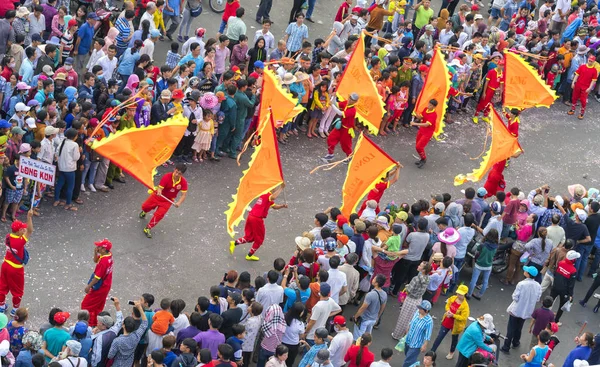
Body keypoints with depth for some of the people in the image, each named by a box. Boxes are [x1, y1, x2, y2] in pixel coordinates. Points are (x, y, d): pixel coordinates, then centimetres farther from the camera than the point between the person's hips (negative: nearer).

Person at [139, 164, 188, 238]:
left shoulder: (183, 182, -24)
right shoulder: (167, 177, -29)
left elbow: (184, 195, -22)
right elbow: (160, 188, -29)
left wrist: (179, 203, -41)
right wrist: (159, 192, -54)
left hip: (168, 200, 0)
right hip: (158, 196, 0)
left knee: (159, 215, -14)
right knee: (145, 206, 11)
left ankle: (147, 229, 5)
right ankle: (144, 212, 52)